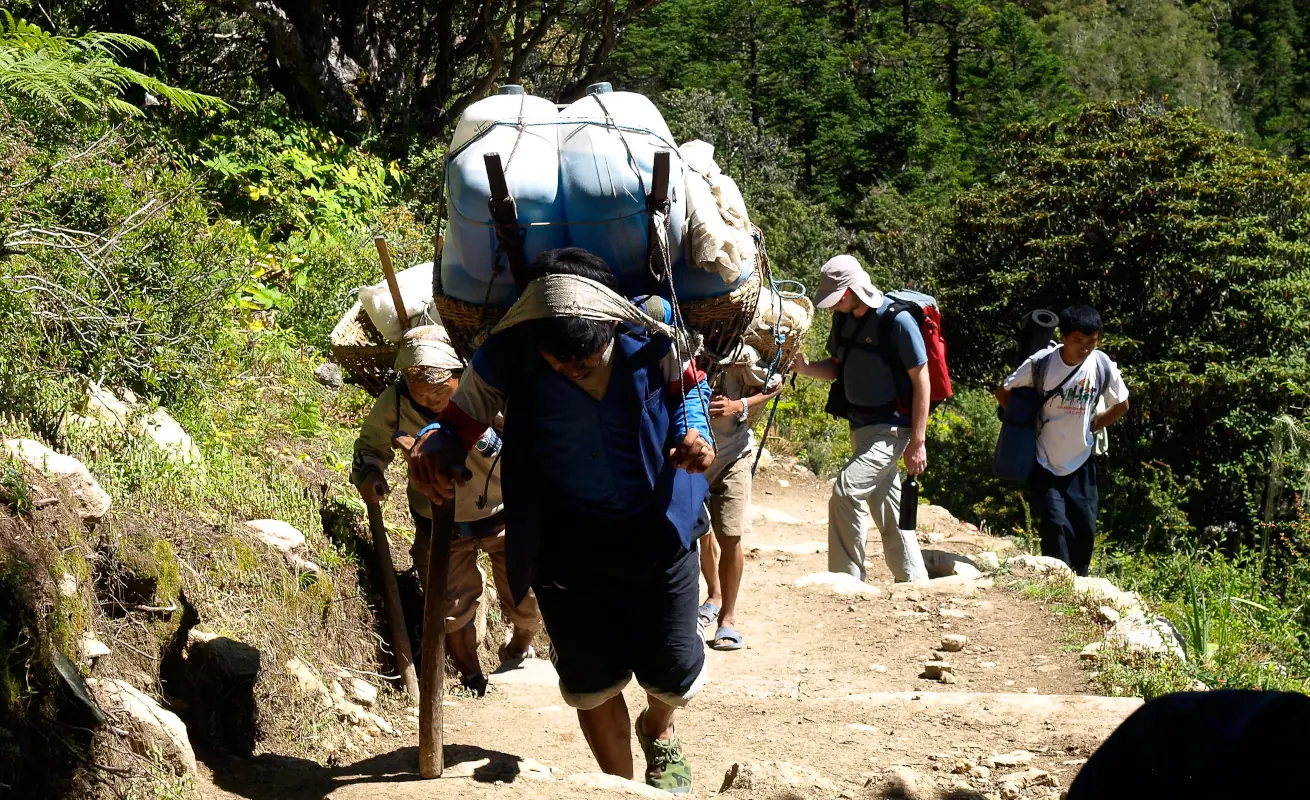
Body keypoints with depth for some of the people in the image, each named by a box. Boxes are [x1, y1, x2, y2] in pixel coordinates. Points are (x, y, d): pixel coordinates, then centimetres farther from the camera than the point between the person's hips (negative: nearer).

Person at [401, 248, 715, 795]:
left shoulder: (650, 339, -18)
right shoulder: (506, 358, -19)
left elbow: (689, 386, 5)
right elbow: (459, 422, -3)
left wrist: (693, 432, -16)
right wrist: (433, 446, -26)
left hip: (656, 530, 0)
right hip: (566, 540, 0)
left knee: (674, 675, 5)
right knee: (591, 678, 4)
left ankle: (659, 732, 43)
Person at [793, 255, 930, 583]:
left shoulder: (897, 320, -18)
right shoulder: (843, 317, 4)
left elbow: (921, 380, -15)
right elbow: (838, 369, 14)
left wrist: (918, 442, -16)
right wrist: (806, 367, -8)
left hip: (891, 429, -8)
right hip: (862, 427, 8)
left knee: (846, 491, -20)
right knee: (888, 511, 13)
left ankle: (847, 581, -15)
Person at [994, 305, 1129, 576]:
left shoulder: (1103, 366, -10)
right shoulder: (1041, 363, -15)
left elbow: (1121, 405, 8)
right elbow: (1003, 392, 0)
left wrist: (1091, 426, 0)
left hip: (1081, 464, 2)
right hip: (1046, 464, -2)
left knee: (1085, 531, 3)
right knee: (1055, 525, -13)